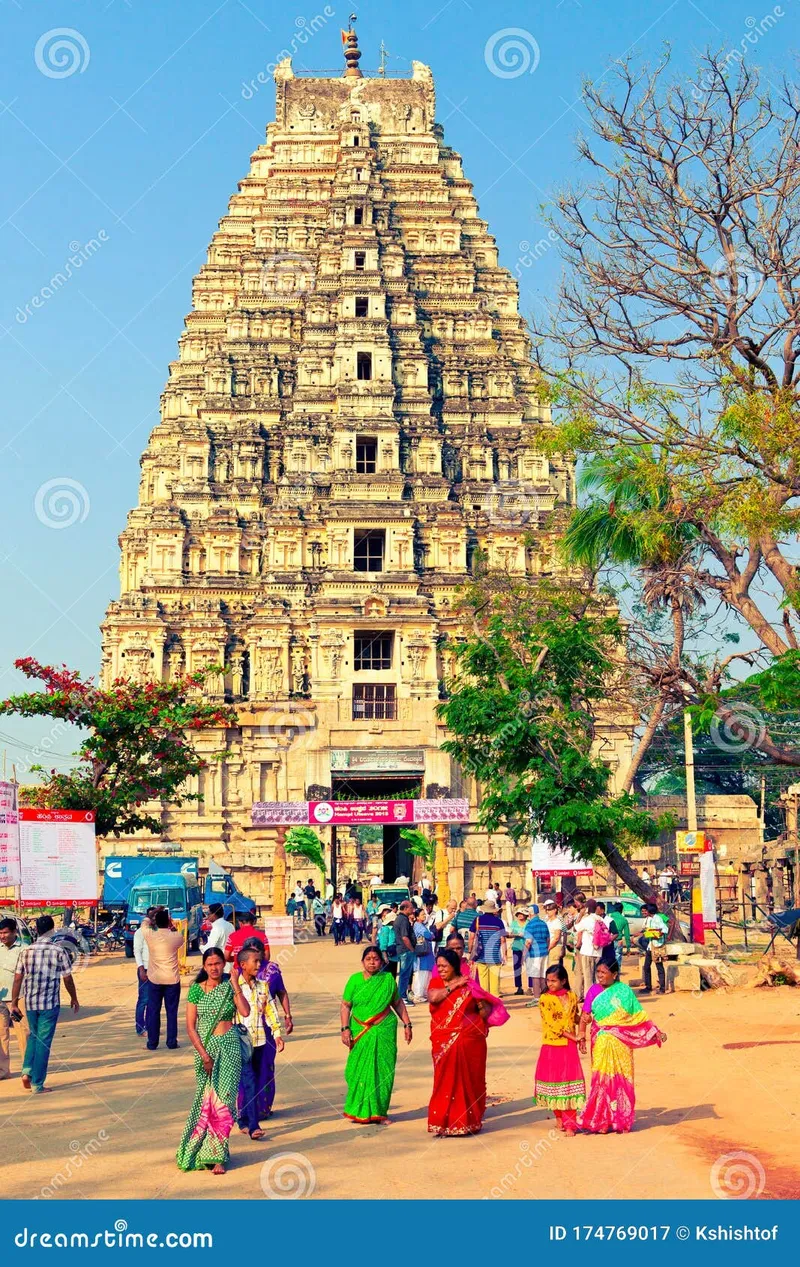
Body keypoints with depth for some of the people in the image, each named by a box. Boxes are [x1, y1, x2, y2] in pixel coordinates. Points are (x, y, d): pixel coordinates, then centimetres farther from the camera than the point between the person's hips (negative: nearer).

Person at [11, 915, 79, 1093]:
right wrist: (74, 998, 13)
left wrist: (14, 1003, 10)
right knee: (44, 1041, 3)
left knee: (33, 1035, 23)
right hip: (50, 1003, -3)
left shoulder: (26, 951, 0)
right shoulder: (59, 951, -8)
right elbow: (67, 979, -2)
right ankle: (37, 1084, 6)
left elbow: (17, 979, 2)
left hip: (30, 1003, 3)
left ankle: (27, 1071, 7)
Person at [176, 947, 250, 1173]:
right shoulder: (196, 989, 0)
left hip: (228, 1046, -1)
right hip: (204, 1047, 1)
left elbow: (245, 1012, -15)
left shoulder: (230, 987, 0)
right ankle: (206, 1152, 19)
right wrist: (203, 1054, -9)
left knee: (222, 1098, -6)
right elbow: (190, 1026, -2)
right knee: (206, 1100, 4)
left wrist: (235, 985, -17)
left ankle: (218, 1156, 0)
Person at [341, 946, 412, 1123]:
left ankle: (377, 1112, 12)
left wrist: (407, 1024, 10)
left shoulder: (388, 979, 5)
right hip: (360, 1033, -1)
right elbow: (346, 1005, 3)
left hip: (384, 1031, 1)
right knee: (359, 1070, -1)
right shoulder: (355, 980, 1)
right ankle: (359, 1111, 12)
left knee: (383, 1071, 2)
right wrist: (345, 1028, -6)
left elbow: (398, 1003, 14)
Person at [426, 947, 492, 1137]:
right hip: (444, 1043, 2)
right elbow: (433, 997, -15)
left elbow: (486, 1011, 5)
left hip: (468, 1042, -2)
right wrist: (453, 986, -11)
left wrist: (482, 1006, -16)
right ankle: (444, 1122, 8)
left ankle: (468, 1121, 15)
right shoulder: (435, 984, 8)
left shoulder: (469, 985, 1)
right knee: (446, 1081, 2)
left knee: (468, 1080, 3)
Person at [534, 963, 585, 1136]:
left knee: (570, 1082, -4)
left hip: (569, 1046, 2)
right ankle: (559, 1117, 24)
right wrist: (572, 1036, -14)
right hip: (552, 1046, -2)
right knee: (554, 1082, 5)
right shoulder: (545, 999, -6)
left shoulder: (571, 997, 6)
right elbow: (552, 1024, -12)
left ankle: (569, 1124, -2)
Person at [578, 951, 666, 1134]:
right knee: (602, 1080, 2)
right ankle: (601, 1121, 9)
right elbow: (585, 1015, 2)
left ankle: (621, 1121, 13)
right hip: (601, 1043, 2)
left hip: (620, 1043, -1)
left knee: (622, 1080, 3)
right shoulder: (594, 991, 2)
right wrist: (582, 1035, -9)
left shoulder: (624, 990, -4)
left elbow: (639, 1016, -1)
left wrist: (656, 1032, -5)